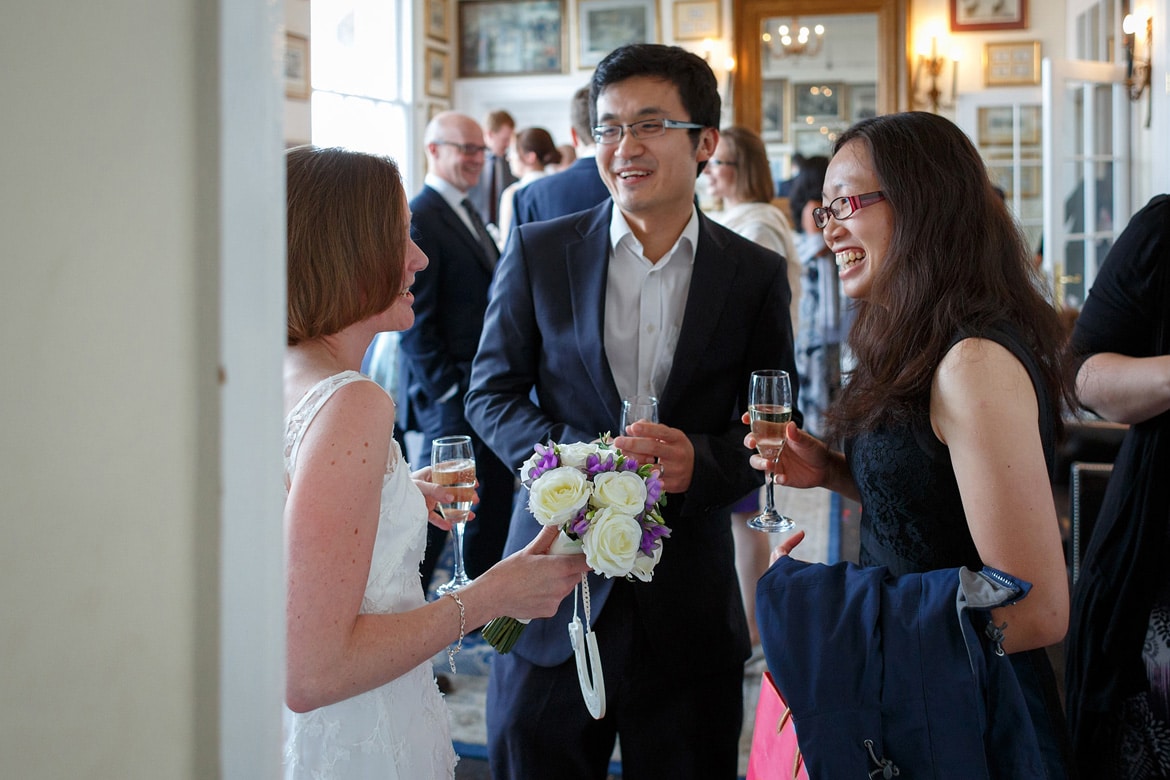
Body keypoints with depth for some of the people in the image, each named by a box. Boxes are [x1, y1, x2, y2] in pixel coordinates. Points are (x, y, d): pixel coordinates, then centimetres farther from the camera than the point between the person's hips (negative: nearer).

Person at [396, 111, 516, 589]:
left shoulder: (467, 214, 15)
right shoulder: (419, 219, -14)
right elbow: (416, 322, -17)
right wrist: (447, 392, -18)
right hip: (452, 393, -9)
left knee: (494, 498, 15)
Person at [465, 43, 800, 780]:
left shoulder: (756, 274, 1)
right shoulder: (539, 251, 1)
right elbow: (492, 393, 3)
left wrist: (699, 461, -18)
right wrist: (575, 453, -16)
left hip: (688, 600, 0)